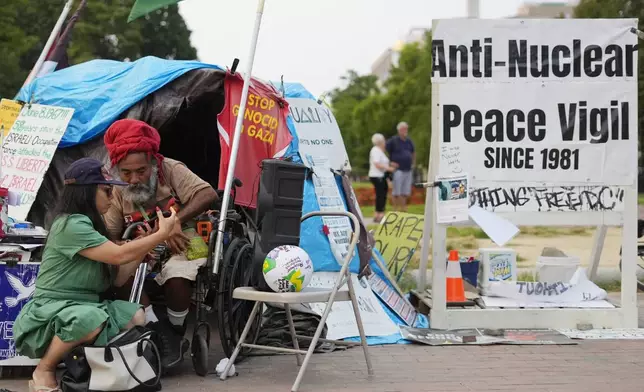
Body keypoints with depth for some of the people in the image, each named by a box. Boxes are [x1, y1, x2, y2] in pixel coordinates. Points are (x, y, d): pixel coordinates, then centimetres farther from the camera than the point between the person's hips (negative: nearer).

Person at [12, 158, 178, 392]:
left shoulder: (89, 225, 14)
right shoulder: (71, 225, -17)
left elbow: (116, 278, 12)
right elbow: (119, 255, -22)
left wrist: (144, 248, 4)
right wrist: (162, 234, -13)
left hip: (83, 307, 9)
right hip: (49, 312, -9)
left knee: (136, 316, -9)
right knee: (91, 318, -38)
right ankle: (44, 371, -15)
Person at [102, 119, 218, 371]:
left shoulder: (170, 170, -8)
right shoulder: (117, 192, 1)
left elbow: (208, 195, -20)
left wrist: (177, 221, -30)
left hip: (179, 246, -3)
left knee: (177, 274, -36)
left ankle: (176, 333, -8)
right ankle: (158, 332, -17)